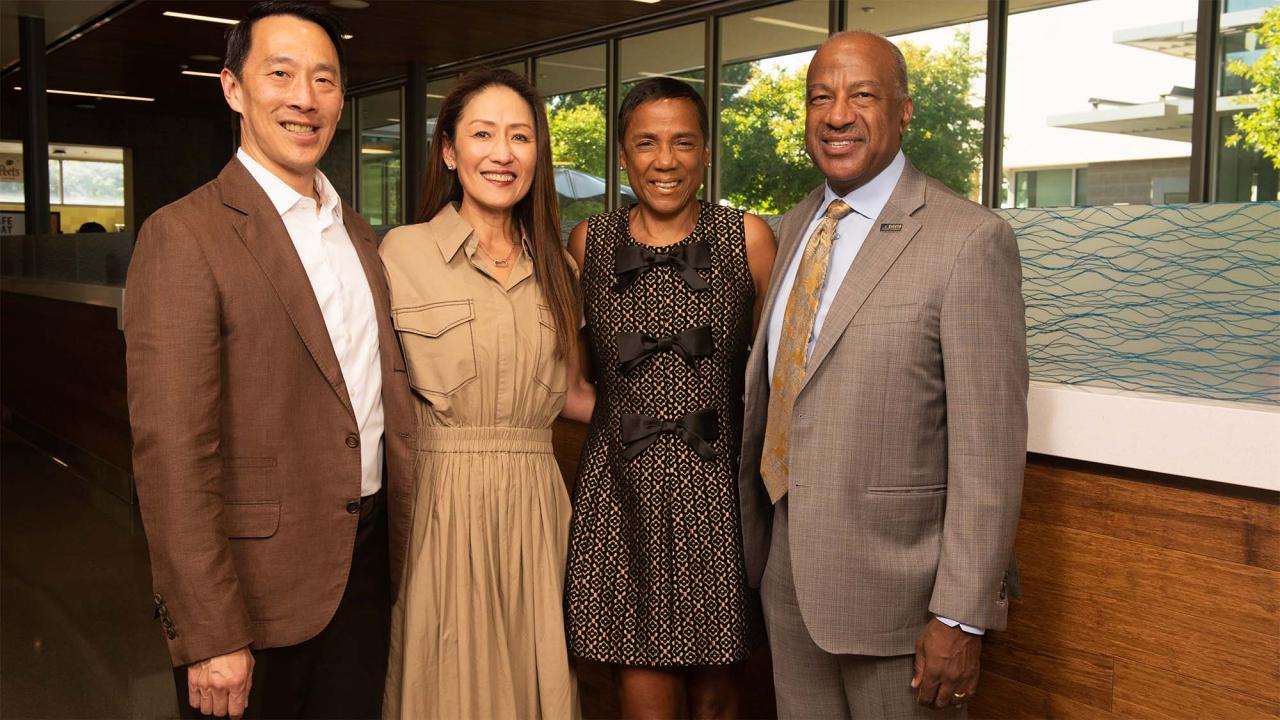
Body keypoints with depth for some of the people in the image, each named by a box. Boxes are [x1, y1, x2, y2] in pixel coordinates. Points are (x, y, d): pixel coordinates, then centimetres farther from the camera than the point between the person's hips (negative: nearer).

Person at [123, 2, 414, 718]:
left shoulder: (358, 232, 9)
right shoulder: (185, 236, -14)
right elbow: (173, 455, -18)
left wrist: (407, 546, 12)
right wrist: (210, 637, -18)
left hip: (366, 563, 7)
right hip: (260, 582, -6)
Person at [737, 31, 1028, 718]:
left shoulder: (969, 239, -15)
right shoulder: (795, 228, 8)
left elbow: (989, 447, -17)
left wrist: (962, 617, -17)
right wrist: (750, 532, 16)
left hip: (895, 584, -6)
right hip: (786, 572, 6)